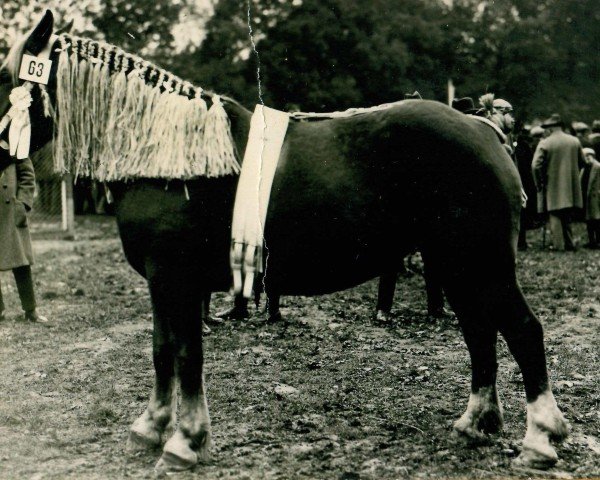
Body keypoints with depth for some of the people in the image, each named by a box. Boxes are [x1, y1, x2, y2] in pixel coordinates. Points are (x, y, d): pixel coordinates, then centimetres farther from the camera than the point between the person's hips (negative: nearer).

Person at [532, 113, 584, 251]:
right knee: (567, 217, 17)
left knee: (555, 217, 1)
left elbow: (535, 166, -17)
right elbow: (582, 162, 11)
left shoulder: (544, 143, -11)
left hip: (553, 188, -4)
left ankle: (559, 245, -2)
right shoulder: (575, 141, 3)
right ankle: (569, 244, 21)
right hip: (571, 188, 4)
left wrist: (539, 184, -4)